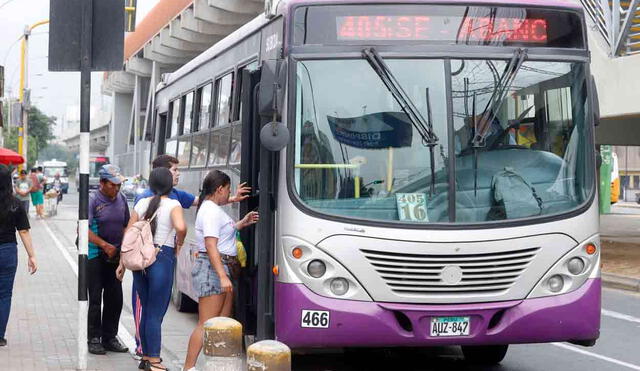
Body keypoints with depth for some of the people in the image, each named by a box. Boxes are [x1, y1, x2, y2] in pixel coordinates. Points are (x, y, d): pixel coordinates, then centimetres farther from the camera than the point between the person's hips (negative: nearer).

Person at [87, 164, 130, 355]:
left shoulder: (121, 199, 9)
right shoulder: (93, 200, -10)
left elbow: (126, 226, 19)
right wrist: (105, 245, -21)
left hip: (115, 256, 6)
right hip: (95, 255, -6)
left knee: (115, 299, 8)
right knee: (95, 298, -1)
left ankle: (110, 338, 18)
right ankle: (94, 339, 6)